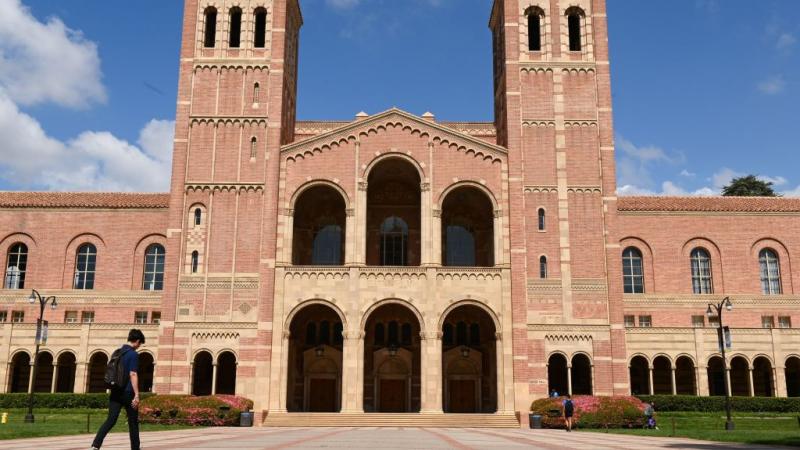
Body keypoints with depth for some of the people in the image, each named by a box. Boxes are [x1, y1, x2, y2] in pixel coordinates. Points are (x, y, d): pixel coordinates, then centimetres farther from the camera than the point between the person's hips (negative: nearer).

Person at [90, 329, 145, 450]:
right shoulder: (133, 354, -12)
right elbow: (133, 375, -18)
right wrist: (136, 395, -20)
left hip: (116, 391, 6)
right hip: (128, 393, -6)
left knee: (111, 420, 1)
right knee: (133, 422, 7)